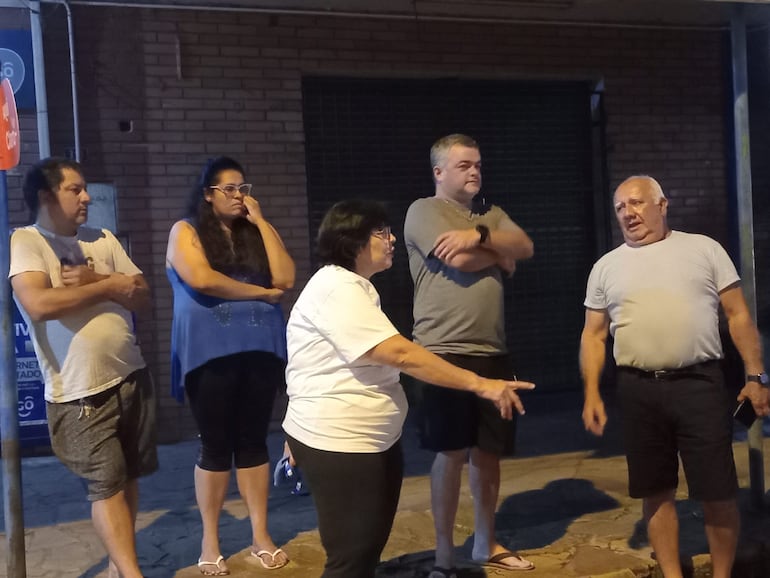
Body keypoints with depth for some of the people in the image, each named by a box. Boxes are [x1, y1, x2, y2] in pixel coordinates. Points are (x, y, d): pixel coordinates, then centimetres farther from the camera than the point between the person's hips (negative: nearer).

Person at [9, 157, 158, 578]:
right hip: (80, 393, -6)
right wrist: (108, 286, -13)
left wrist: (94, 280, -11)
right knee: (106, 486, -3)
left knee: (128, 478, 14)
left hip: (131, 378, 6)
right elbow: (39, 304, -22)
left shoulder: (102, 240, 10)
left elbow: (143, 298, 7)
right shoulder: (25, 242, -6)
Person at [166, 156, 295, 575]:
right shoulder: (186, 230, 3)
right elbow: (199, 278, -15)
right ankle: (210, 542, 15)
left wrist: (261, 221, -1)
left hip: (259, 349, 4)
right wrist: (261, 293, -7)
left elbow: (284, 278, -1)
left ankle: (260, 535, 17)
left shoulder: (256, 232, 14)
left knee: (253, 441, 9)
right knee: (215, 444, 3)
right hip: (210, 352, -3)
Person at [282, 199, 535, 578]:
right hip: (338, 444, -10)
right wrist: (480, 385, -25)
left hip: (374, 440, 11)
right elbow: (400, 354, -27)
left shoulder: (354, 286, 14)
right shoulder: (337, 288, -21)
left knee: (371, 545, 18)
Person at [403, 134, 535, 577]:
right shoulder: (424, 210, -2)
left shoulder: (491, 214, 19)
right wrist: (500, 252, 1)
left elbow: (525, 248, 2)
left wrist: (480, 235, -14)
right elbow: (458, 260, -17)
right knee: (452, 453, -1)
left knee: (489, 450, 14)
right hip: (446, 352, -6)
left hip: (493, 352, 6)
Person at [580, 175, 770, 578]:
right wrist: (592, 393, 1)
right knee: (655, 491, 10)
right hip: (638, 390, 2)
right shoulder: (606, 267, 10)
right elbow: (594, 335, 10)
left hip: (700, 383, -2)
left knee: (717, 491, 3)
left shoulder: (703, 249, 6)